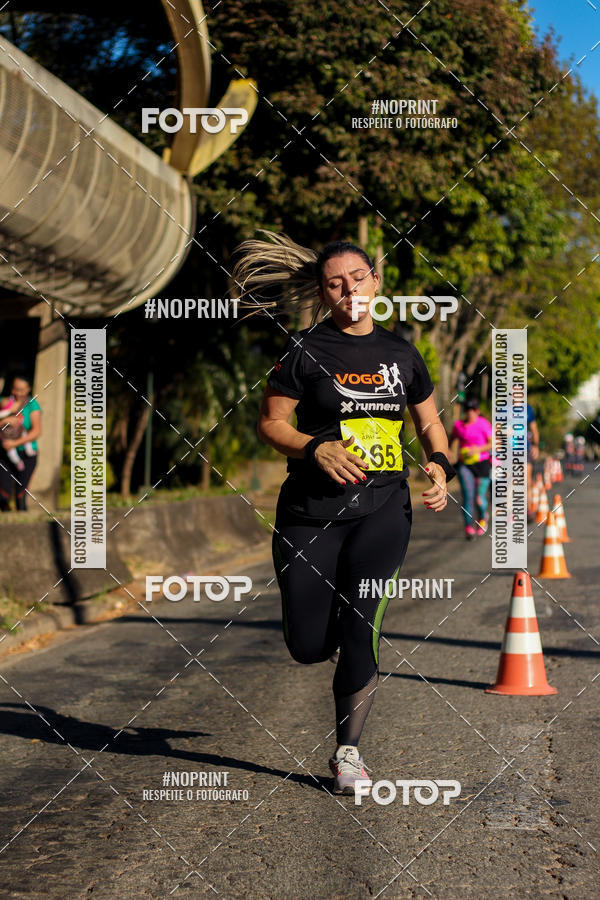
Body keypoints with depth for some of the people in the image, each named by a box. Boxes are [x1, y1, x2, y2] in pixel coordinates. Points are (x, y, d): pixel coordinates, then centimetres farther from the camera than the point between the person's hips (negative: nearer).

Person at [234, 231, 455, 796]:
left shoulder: (400, 354, 10)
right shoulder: (306, 350, -1)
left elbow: (429, 422, 21)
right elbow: (270, 423, -1)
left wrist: (440, 466, 2)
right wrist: (316, 447, -18)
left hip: (384, 508, 1)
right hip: (312, 512, -1)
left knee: (361, 627, -14)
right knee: (309, 647, -1)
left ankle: (347, 751, 5)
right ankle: (325, 608, 38)